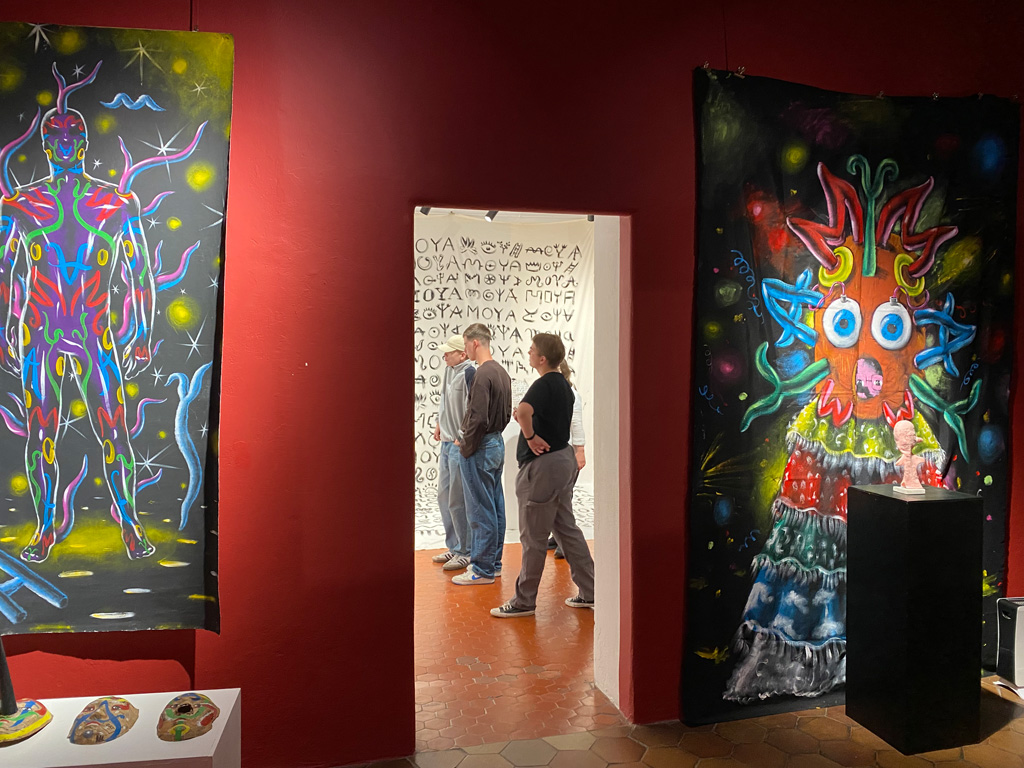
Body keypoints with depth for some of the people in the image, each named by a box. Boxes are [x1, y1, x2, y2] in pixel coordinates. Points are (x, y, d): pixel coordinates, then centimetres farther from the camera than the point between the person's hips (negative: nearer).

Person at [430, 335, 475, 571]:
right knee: (444, 496, 17)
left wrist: (462, 438, -20)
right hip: (447, 443, 10)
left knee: (458, 501, -2)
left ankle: (466, 552, 12)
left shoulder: (469, 373, -17)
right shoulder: (449, 370, 10)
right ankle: (454, 547, 30)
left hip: (461, 445, -9)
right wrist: (440, 423, 17)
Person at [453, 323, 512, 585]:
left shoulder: (483, 374, -19)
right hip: (497, 444, 10)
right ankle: (493, 563, 24)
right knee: (495, 507, 14)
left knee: (480, 510, -2)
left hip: (480, 448, -10)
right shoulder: (502, 372, 11)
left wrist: (465, 447, -12)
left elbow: (478, 419, -23)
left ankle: (482, 569, 6)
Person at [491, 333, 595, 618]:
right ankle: (589, 592, 23)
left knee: (534, 537, 2)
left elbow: (523, 411, -38)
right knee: (567, 528, 17)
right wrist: (530, 423, 8)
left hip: (543, 464, -10)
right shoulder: (563, 384, 11)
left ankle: (524, 602, 14)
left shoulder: (544, 384, -18)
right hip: (563, 458, 10)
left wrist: (530, 436, -23)